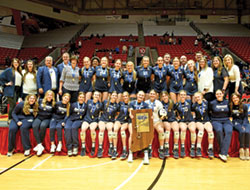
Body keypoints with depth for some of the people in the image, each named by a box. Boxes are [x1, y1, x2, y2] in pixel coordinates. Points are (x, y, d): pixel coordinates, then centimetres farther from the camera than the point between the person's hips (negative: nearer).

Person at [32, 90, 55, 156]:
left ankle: (38, 145, -24)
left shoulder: (53, 104, 9)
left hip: (47, 119, -2)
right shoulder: (40, 101, 12)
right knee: (35, 126, -31)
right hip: (39, 117, 2)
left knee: (43, 126, -35)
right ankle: (40, 146, -33)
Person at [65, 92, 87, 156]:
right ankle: (69, 148, -29)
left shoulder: (85, 106, 12)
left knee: (74, 127, -34)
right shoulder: (73, 105, 14)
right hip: (71, 119, 2)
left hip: (79, 120, -1)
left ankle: (75, 147, -26)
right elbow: (69, 113, 13)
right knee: (67, 128, -30)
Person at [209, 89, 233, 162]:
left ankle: (223, 153, -34)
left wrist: (228, 118, 11)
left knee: (229, 131, -31)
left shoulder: (227, 102, 11)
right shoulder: (212, 103, 3)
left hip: (226, 121, 2)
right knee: (219, 130, -36)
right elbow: (209, 112, 17)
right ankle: (225, 151, -21)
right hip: (216, 121, -2)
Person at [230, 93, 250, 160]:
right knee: (242, 131, -31)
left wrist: (243, 125, -12)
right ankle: (241, 149, -30)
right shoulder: (231, 107, 3)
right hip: (236, 123, -1)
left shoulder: (244, 106, 2)